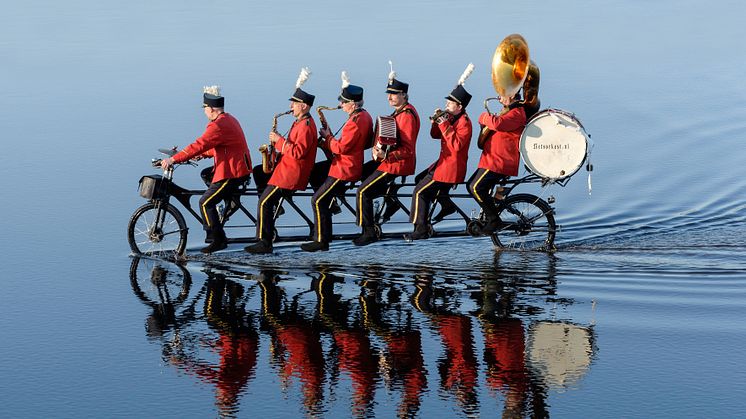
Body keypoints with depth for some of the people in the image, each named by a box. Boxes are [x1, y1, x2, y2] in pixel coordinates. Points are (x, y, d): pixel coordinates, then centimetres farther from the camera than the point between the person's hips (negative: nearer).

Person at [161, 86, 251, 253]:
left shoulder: (218, 125, -19)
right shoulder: (229, 119, 13)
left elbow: (198, 145, -26)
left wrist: (173, 159, -25)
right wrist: (203, 154, 17)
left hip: (232, 172, -10)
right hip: (241, 168, 10)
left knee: (205, 203, -5)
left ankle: (219, 240, -4)